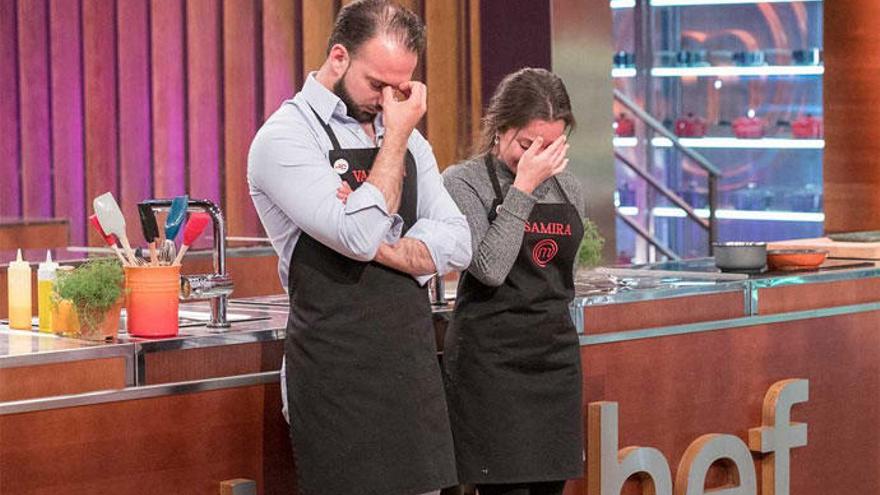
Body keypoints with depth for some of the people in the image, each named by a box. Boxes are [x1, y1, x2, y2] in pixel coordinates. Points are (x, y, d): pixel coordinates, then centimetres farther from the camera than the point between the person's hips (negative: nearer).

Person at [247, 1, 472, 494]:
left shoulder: (407, 137, 12)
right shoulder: (284, 138, -9)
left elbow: (457, 246, 4)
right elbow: (361, 234, -21)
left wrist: (379, 249, -12)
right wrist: (396, 137, -12)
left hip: (414, 361, 6)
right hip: (339, 374, -6)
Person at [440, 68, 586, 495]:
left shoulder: (567, 187, 11)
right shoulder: (464, 181, -6)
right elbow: (490, 268, -19)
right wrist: (523, 188, -17)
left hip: (556, 355, 6)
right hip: (491, 359, -6)